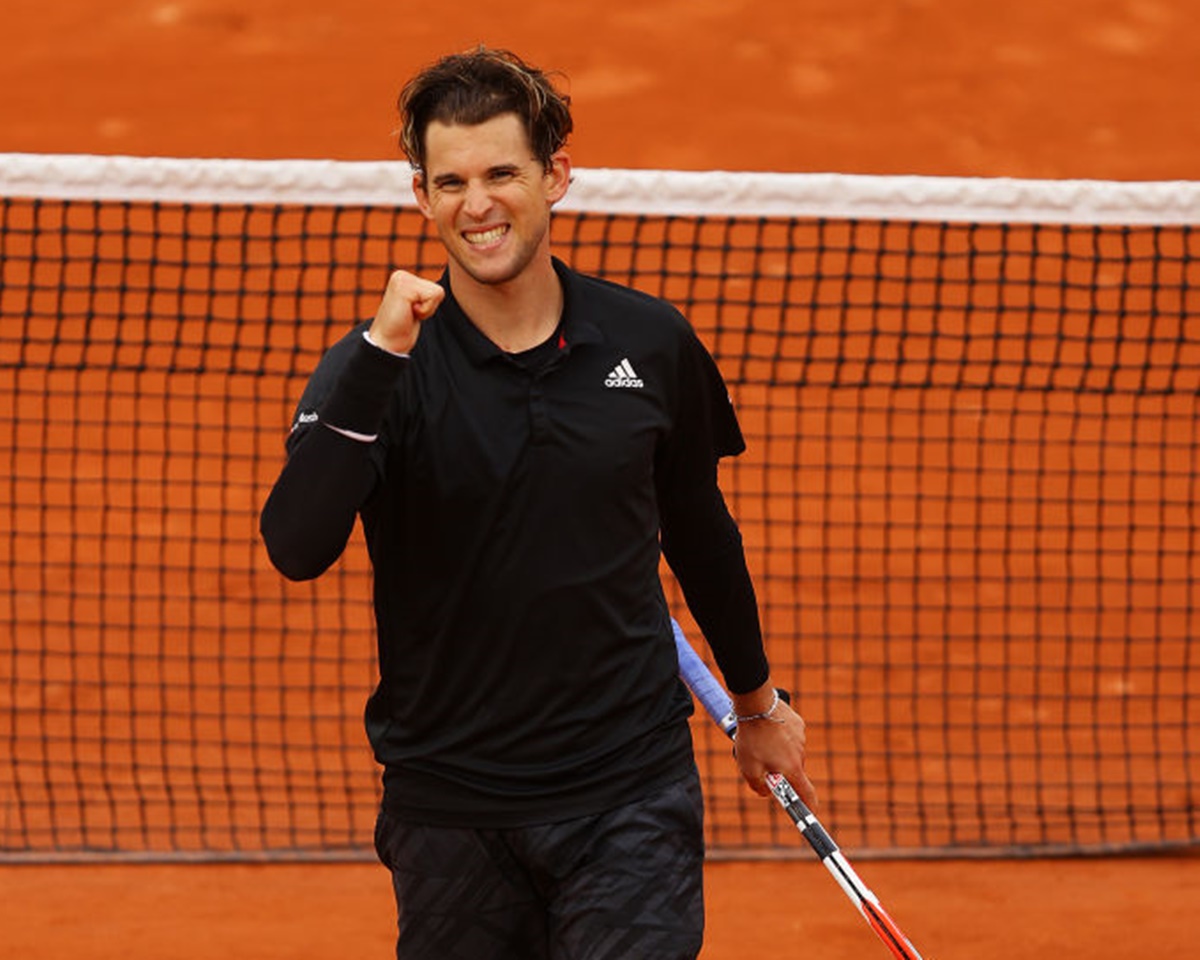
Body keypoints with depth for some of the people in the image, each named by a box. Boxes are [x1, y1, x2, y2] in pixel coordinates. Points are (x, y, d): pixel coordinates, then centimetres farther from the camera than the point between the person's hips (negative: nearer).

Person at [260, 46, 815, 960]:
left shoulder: (651, 344, 1)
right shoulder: (376, 368, -7)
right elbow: (297, 547, -23)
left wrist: (756, 698, 29)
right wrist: (378, 355, -29)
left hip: (629, 792, 1)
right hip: (450, 809, 0)